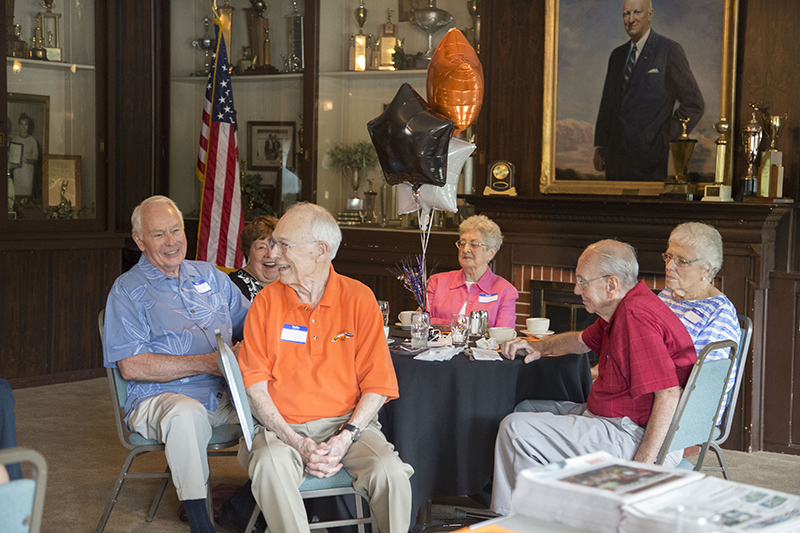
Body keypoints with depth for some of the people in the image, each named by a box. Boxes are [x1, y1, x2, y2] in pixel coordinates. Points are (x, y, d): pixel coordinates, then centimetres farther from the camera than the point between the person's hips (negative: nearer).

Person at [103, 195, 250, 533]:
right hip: (159, 398, -4)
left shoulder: (210, 276, 19)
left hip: (226, 393, 5)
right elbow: (131, 366, -8)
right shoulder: (127, 291, 4)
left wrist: (244, 348, -6)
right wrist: (207, 363, -14)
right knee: (187, 412, -39)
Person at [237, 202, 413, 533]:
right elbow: (255, 384, -1)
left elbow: (377, 385, 0)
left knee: (390, 474, -27)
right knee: (271, 467, -33)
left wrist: (346, 437, -15)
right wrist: (297, 442, -14)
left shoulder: (358, 298, 1)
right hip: (282, 427, 0)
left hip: (346, 422, 0)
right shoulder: (266, 301, 4)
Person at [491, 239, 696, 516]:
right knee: (527, 409, 23)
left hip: (635, 436, -12)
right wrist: (538, 347, 16)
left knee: (515, 429, -18)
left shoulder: (636, 316, -23)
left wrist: (642, 466, -29)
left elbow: (669, 394, -29)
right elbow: (583, 340, 32)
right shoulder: (622, 309, 11)